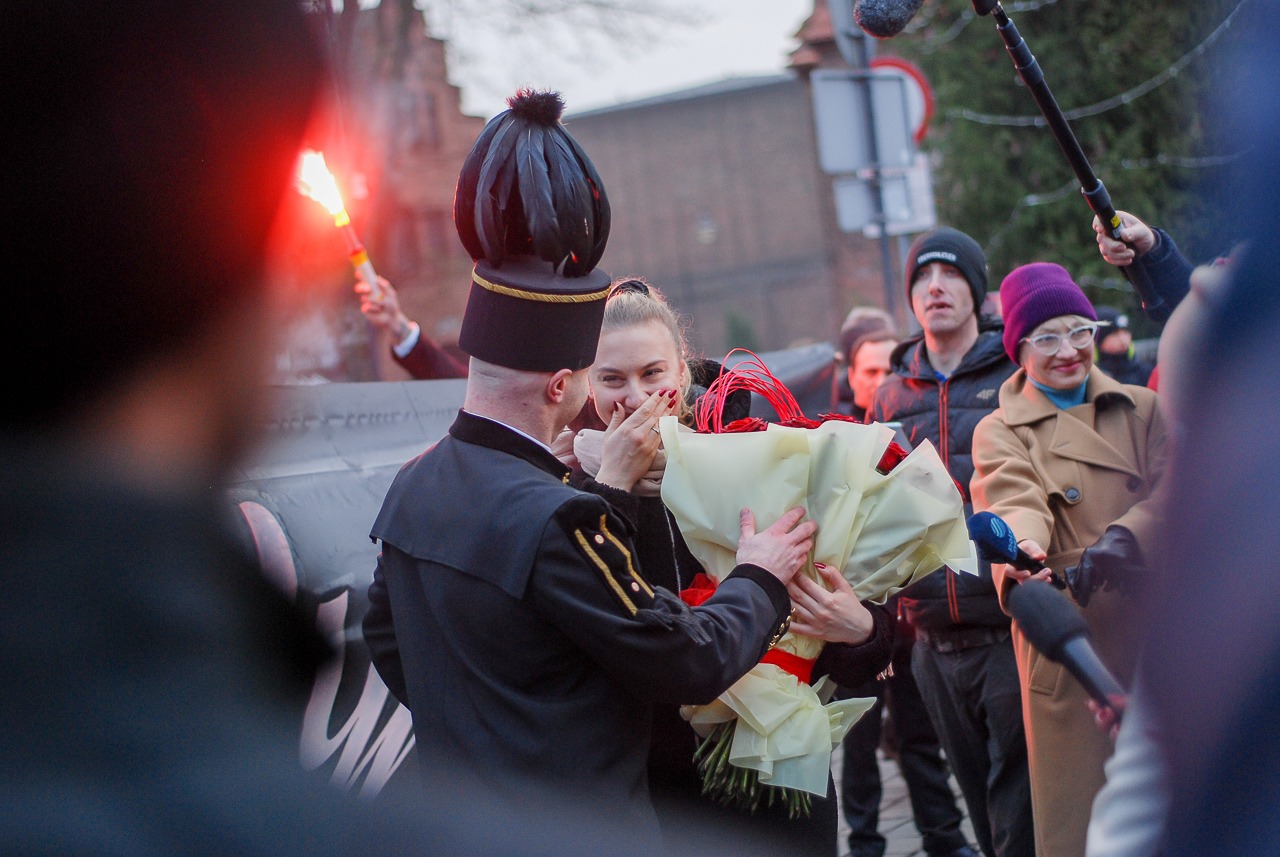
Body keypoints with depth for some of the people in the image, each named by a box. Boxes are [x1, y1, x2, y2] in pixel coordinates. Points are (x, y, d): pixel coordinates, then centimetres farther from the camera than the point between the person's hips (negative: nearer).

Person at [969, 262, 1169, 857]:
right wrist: (1020, 555, -38)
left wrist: (1121, 541, -25)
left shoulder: (1143, 410, 12)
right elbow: (1014, 502, -14)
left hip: (1157, 632, 2)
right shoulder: (999, 433, 6)